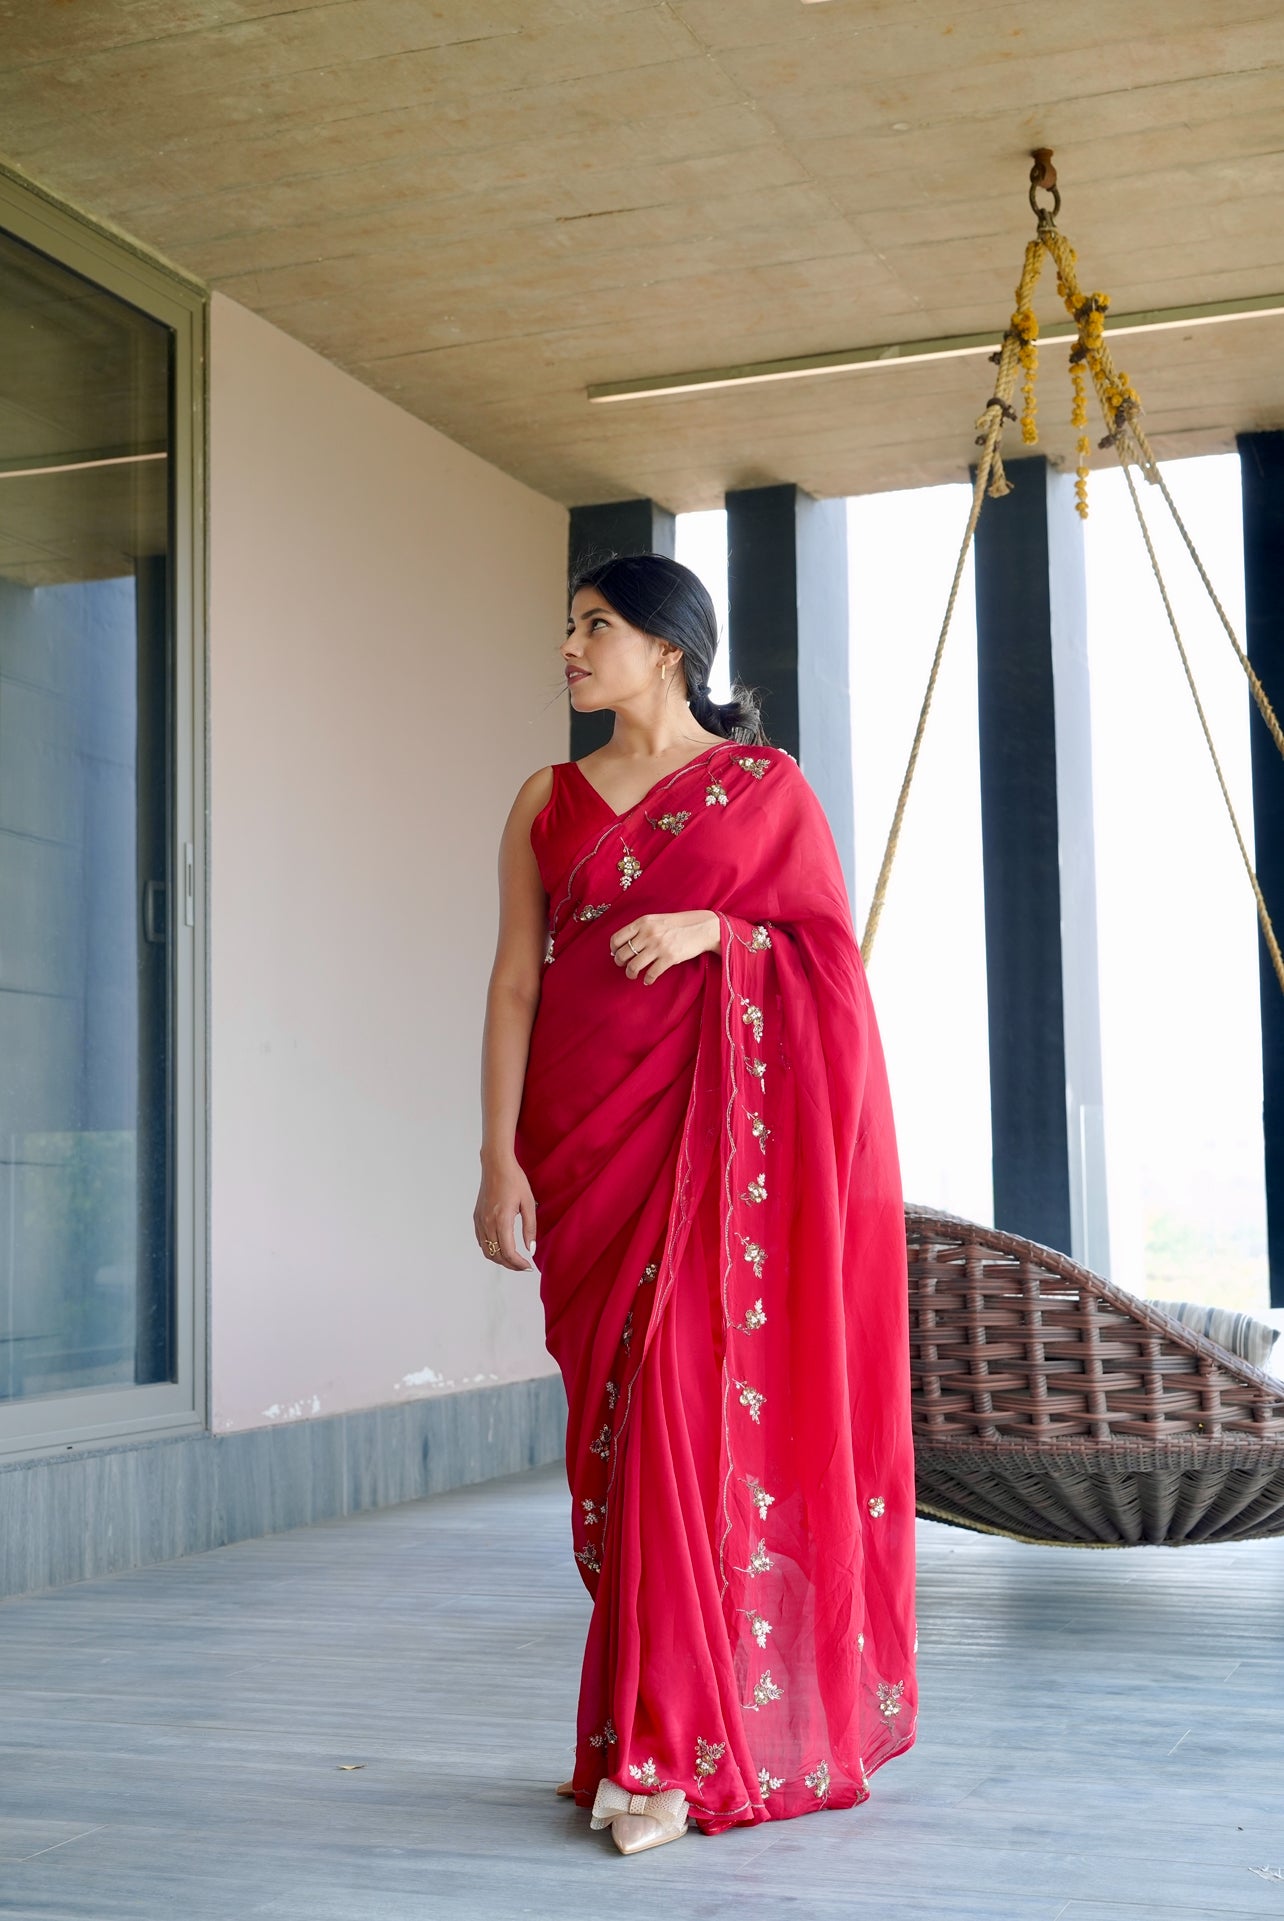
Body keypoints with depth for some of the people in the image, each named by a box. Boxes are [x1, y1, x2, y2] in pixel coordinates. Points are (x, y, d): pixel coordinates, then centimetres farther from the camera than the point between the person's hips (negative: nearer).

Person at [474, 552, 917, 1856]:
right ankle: (664, 1717, 15)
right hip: (592, 1135, 3)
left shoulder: (766, 785, 6)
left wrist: (715, 932, -12)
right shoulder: (547, 803, 14)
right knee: (623, 1417, 3)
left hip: (729, 1128, -3)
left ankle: (666, 1752, -6)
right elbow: (515, 979, 6)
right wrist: (500, 1157, -2)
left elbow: (834, 950, 5)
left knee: (701, 1401, -10)